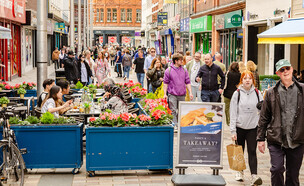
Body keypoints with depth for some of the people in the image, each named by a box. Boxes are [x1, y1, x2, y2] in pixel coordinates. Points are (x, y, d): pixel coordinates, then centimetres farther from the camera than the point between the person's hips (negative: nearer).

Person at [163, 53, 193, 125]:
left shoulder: (184, 70, 6)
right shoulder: (169, 70, -4)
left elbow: (187, 82, 9)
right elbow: (166, 83, 0)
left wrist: (190, 92, 4)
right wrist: (165, 94, -4)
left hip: (182, 95, 4)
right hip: (172, 94, -3)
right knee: (173, 111, -5)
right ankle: (174, 125, -4)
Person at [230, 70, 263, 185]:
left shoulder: (257, 93, 2)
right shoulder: (237, 93, -2)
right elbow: (233, 113, -3)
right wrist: (233, 130, -8)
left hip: (253, 128, 0)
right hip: (240, 127, 0)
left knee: (252, 151, -6)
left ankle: (254, 176, -11)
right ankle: (239, 172, 29)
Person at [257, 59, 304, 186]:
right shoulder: (271, 93, 5)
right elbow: (264, 117, 7)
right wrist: (260, 138, 4)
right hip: (276, 139, 0)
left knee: (293, 173, 9)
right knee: (277, 169, -10)